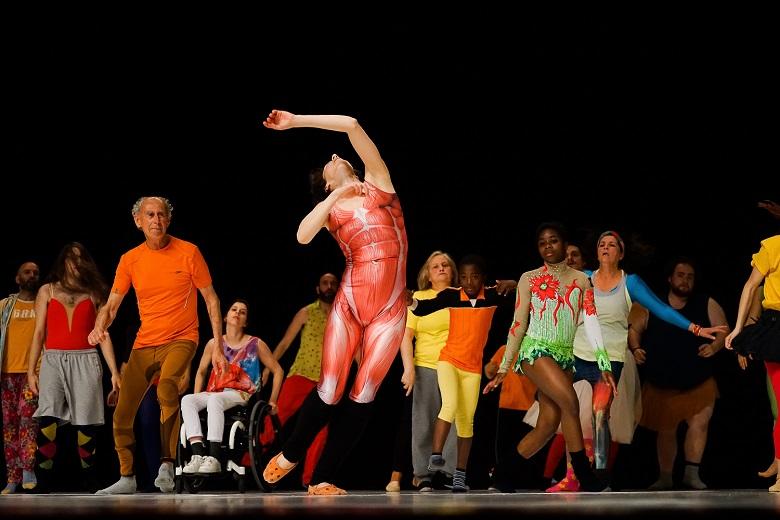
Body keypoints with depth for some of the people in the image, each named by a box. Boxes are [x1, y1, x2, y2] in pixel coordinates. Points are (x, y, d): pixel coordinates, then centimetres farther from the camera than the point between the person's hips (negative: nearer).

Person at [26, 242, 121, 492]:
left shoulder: (94, 294, 15)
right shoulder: (47, 291, 15)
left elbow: (103, 334, 10)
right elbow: (39, 332, 12)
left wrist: (114, 372, 2)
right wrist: (31, 370, 4)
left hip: (85, 360, 0)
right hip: (53, 359, 0)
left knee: (86, 422, -4)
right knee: (47, 417, -18)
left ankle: (90, 483, 6)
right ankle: (43, 481, -17)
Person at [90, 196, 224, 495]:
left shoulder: (188, 252, -6)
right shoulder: (130, 260, 3)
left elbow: (211, 299, -1)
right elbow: (111, 305, 4)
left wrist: (218, 346, -6)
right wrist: (100, 326, -19)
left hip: (180, 340, -5)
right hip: (144, 344, 5)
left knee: (167, 388, -35)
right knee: (122, 414, 5)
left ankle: (167, 465, -29)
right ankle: (127, 479, 25)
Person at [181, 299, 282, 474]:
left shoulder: (256, 344, 7)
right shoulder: (214, 344, 14)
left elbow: (278, 371, 13)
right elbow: (201, 371, 27)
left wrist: (272, 400, 7)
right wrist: (197, 397, 15)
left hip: (241, 396, -4)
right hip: (214, 393, 4)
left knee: (214, 399, -38)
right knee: (187, 400, -28)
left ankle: (214, 458, -46)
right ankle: (197, 455, -40)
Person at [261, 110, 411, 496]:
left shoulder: (377, 182, 13)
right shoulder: (331, 210, 14)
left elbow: (351, 125, 3)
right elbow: (303, 236, -9)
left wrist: (296, 121, 5)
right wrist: (338, 197, -11)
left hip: (390, 309, 0)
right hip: (349, 304, 0)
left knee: (363, 395, -5)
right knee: (330, 390, -5)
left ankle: (323, 478, 1)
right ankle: (289, 456, 17)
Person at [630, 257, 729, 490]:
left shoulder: (707, 305, -1)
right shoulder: (650, 307, 1)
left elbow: (723, 331, -1)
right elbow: (634, 330, 7)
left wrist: (714, 346, -21)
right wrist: (636, 349, -12)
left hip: (699, 382, -1)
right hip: (661, 384, 1)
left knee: (700, 421, -21)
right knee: (666, 431, 12)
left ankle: (692, 473, -14)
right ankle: (665, 477, 28)